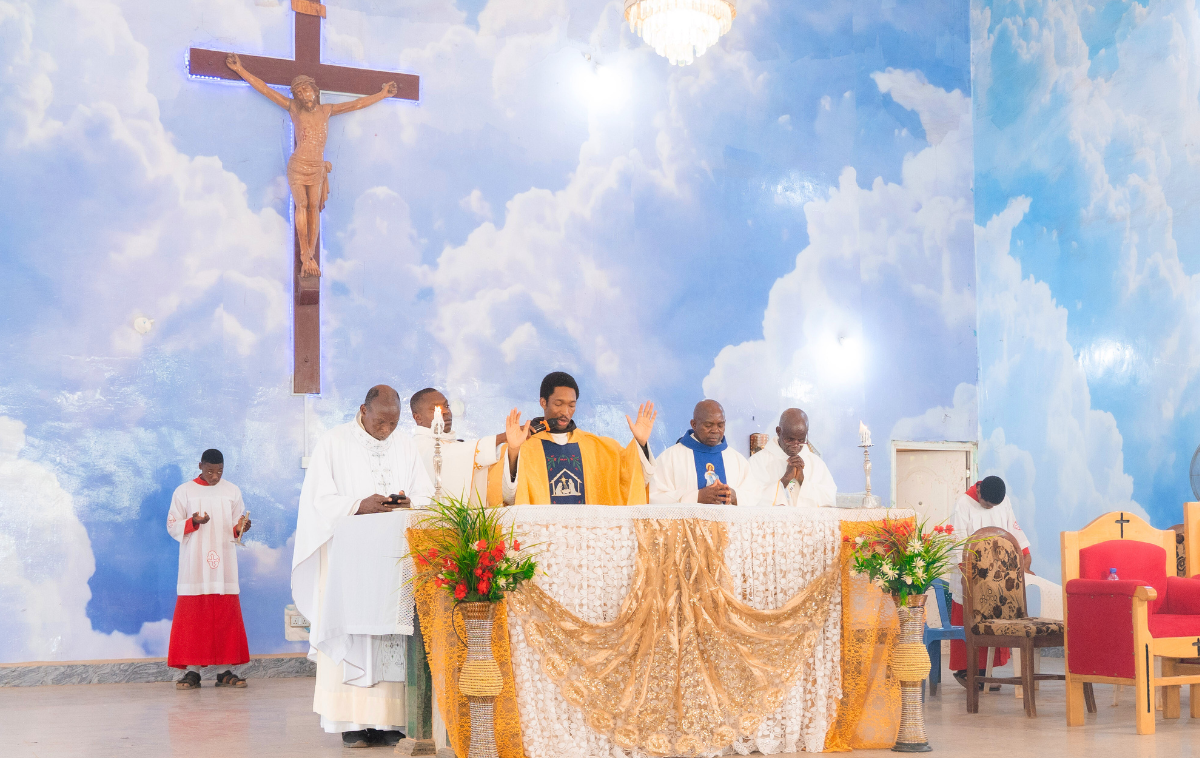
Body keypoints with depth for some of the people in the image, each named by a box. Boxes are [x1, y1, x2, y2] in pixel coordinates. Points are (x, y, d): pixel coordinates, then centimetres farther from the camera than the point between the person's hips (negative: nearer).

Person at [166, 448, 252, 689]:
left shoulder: (232, 491, 10)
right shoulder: (184, 491, 5)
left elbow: (237, 527, 13)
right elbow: (172, 526, 3)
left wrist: (239, 528, -10)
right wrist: (193, 523, -15)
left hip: (224, 565, 2)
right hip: (194, 565, -2)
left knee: (226, 615, 0)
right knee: (192, 616, -4)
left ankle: (226, 672, 4)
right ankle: (192, 672, -1)